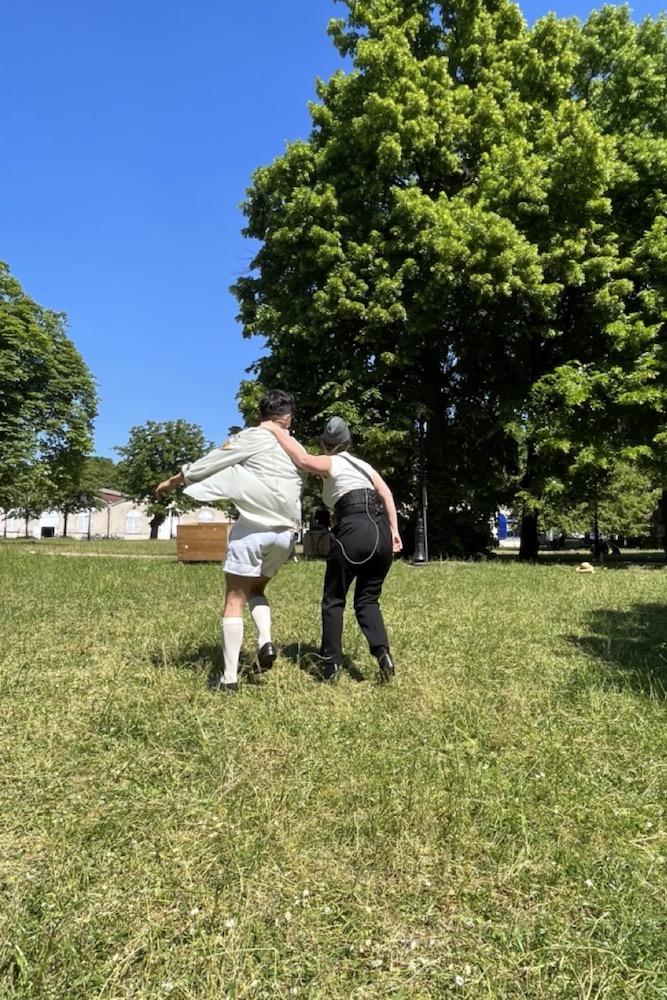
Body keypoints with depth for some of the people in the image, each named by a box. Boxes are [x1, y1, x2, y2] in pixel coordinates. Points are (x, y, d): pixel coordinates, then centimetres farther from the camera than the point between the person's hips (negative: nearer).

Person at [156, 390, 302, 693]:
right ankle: (265, 640, -1)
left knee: (234, 601, 3)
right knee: (256, 590, 24)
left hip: (253, 529, -4)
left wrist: (172, 481, 14)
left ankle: (229, 677, 1)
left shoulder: (250, 438, -2)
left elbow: (207, 463, 2)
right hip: (284, 533, 5)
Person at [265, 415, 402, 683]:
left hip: (354, 531, -5)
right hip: (382, 531, 6)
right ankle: (382, 652, -5)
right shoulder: (363, 464, 25)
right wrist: (394, 531, 9)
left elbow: (302, 460, -10)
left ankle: (331, 665, 10)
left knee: (333, 599, 10)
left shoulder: (330, 463, 9)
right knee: (367, 599, 16)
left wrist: (276, 430, 0)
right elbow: (386, 494, 12)